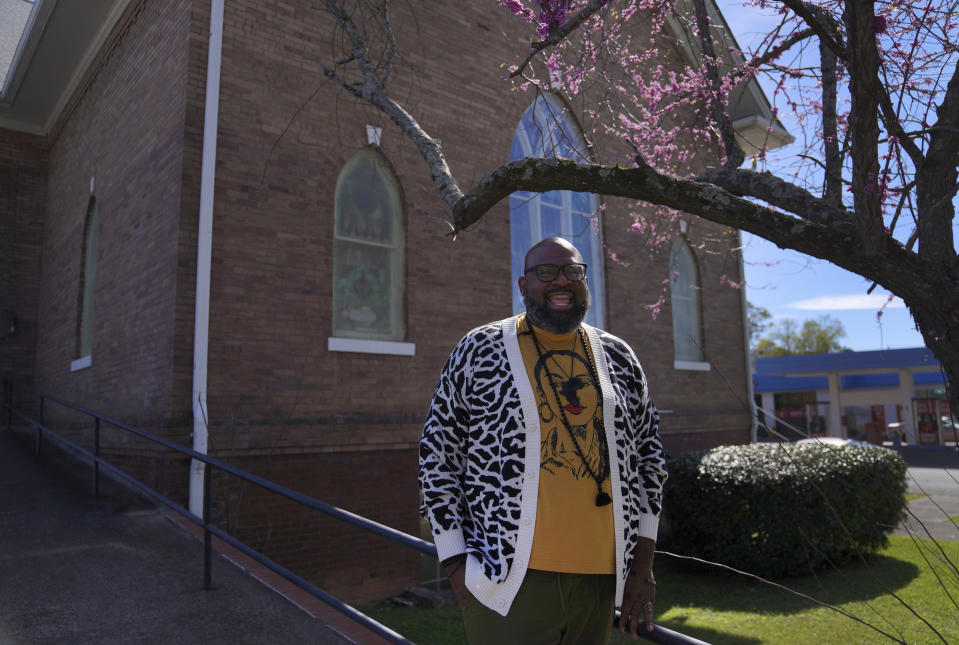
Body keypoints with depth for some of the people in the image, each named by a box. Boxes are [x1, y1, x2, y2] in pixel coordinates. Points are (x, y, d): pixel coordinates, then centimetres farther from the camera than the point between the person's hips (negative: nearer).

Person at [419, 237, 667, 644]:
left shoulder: (618, 357, 7)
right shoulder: (480, 350, -3)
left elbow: (648, 457, 11)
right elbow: (438, 456, -2)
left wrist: (642, 563, 6)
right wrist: (456, 564, -5)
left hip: (601, 578, 4)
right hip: (509, 578, -3)